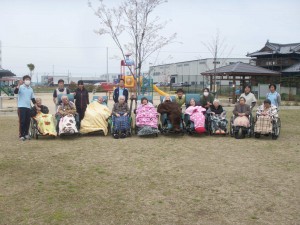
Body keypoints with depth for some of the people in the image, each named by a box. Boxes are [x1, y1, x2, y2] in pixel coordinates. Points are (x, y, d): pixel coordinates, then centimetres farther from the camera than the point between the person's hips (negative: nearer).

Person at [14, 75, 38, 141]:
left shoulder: (31, 89, 15)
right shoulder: (21, 87, -2)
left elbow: (33, 99, 20)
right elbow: (15, 92, -21)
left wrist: (36, 107, 18)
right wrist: (19, 85, -28)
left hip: (28, 107, 5)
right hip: (21, 106, -5)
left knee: (28, 121, 6)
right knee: (22, 121, -6)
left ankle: (26, 134, 19)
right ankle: (21, 135, 0)